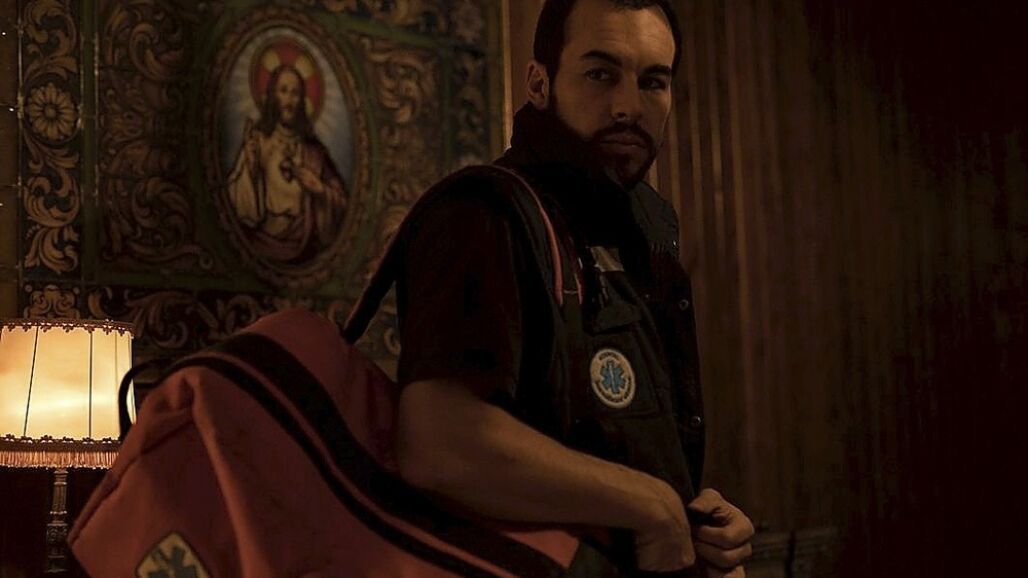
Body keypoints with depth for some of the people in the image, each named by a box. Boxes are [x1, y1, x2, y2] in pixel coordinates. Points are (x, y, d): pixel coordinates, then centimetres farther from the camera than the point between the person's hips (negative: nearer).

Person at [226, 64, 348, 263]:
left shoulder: (313, 149, 9)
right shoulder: (257, 141, 3)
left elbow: (342, 201, 13)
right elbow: (241, 204, -5)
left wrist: (321, 190, -4)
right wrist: (249, 163, -17)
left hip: (305, 245, 2)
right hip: (265, 243, -2)